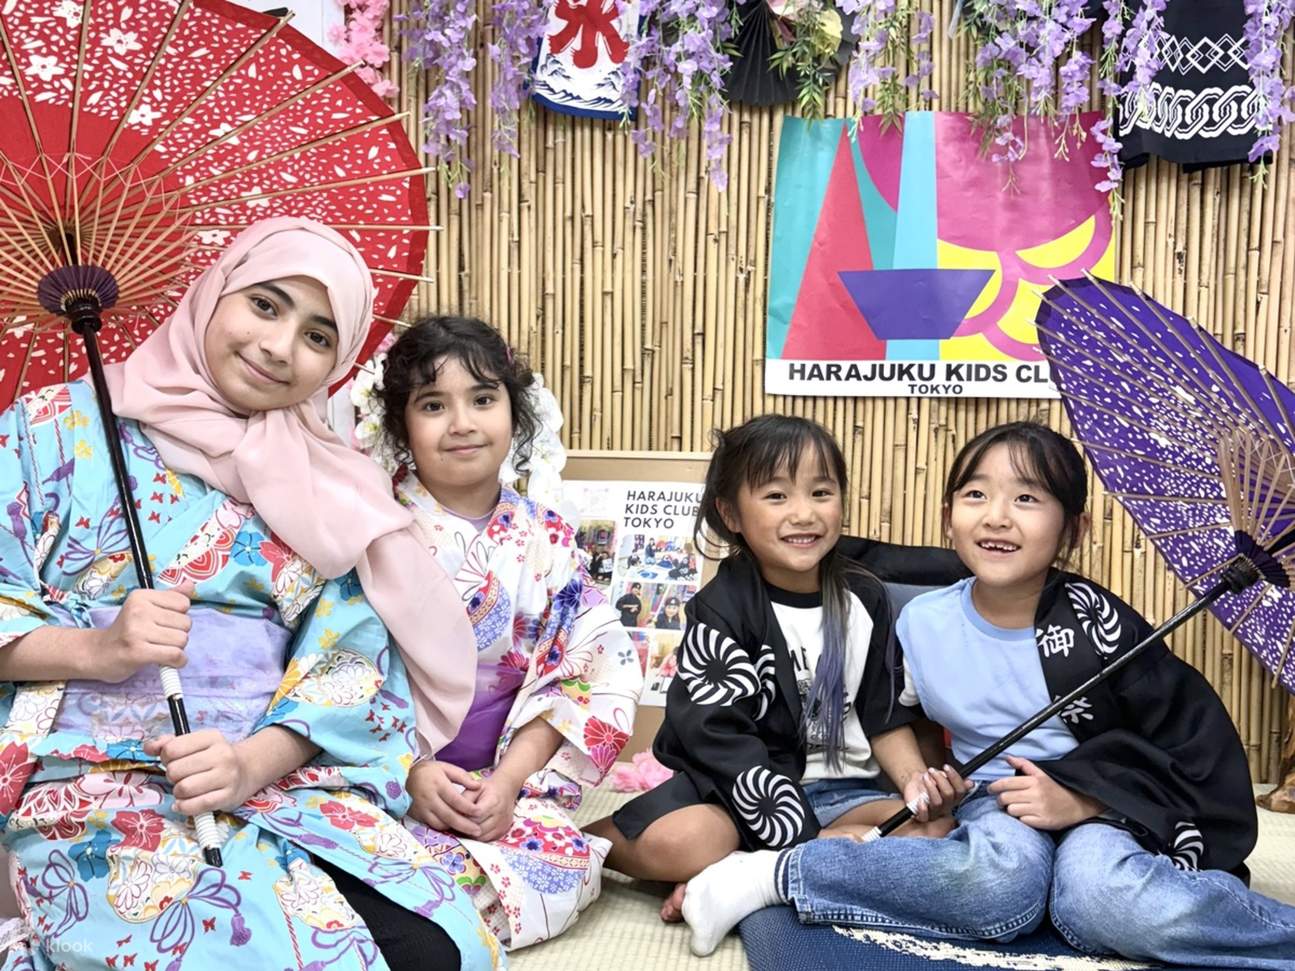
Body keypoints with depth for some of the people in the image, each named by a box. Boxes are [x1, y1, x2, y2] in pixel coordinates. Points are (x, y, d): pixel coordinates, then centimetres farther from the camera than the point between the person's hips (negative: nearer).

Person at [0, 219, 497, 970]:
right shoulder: (61, 426, 5)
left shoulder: (330, 488, 11)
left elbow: (352, 660, 3)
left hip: (289, 781, 3)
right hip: (94, 785, -2)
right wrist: (96, 649, -16)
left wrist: (254, 762, -13)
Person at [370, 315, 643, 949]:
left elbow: (587, 676, -1)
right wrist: (410, 773, -18)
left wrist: (509, 779, -13)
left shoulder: (546, 544, 3)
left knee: (562, 866, -24)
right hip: (384, 774, -3)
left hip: (511, 779, 4)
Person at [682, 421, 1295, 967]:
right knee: (1000, 882, -35)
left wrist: (1081, 800, -17)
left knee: (1102, 901, -38)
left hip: (1107, 805, -2)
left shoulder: (1096, 622, -11)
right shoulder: (921, 624, -3)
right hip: (995, 805, 2)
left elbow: (1195, 745, -7)